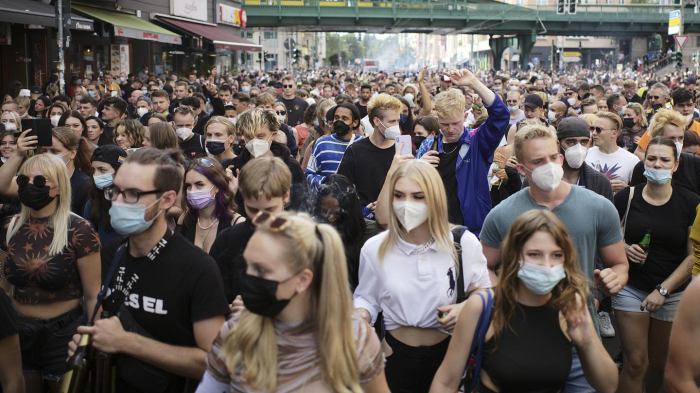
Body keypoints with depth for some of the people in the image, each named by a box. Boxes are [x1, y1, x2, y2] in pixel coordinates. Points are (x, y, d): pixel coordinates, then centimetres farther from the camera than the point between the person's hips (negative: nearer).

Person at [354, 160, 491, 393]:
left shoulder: (464, 243, -10)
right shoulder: (374, 248, -7)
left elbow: (484, 290, 5)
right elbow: (367, 298, 6)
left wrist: (467, 309, -14)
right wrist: (360, 316, -16)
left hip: (449, 355, 0)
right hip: (396, 356, 1)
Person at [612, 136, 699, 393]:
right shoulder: (626, 197, -3)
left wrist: (663, 290, -11)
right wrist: (624, 248, -15)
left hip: (672, 294, 1)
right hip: (631, 289, 0)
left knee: (661, 363, 12)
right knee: (635, 362, -5)